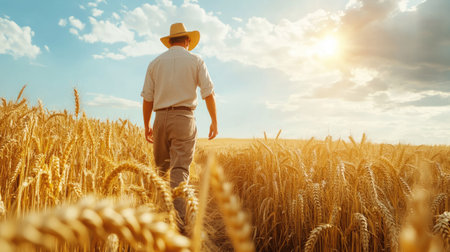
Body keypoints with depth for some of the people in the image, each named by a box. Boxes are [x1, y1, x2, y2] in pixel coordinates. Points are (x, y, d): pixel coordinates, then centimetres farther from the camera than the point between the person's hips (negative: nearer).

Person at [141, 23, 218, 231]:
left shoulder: (155, 63, 11)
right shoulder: (195, 60, 6)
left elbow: (147, 98, 8)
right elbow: (208, 92, -1)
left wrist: (147, 126, 15)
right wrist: (214, 121, 4)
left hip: (161, 118, 3)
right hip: (184, 118, -2)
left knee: (162, 167, 17)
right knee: (180, 169, -6)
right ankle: (177, 216, -13)